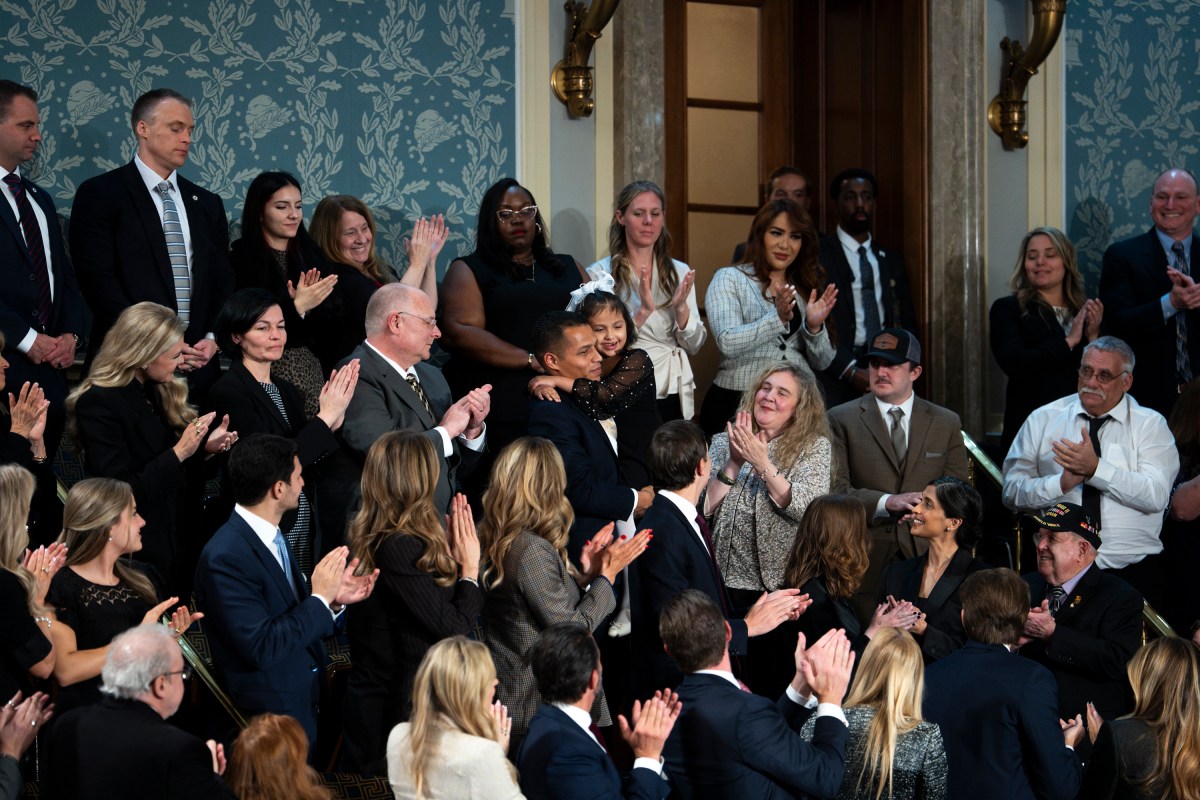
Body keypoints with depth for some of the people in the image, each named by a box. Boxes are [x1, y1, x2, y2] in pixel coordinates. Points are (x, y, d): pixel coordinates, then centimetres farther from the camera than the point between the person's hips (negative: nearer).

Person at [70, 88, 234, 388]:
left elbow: (223, 281, 15)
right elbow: (98, 280, -9)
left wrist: (213, 338, -5)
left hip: (198, 367, 4)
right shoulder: (99, 194, -1)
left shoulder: (207, 203, 16)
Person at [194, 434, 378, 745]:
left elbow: (299, 623, 9)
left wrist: (335, 601, -9)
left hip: (307, 702, 8)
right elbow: (261, 648, -26)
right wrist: (321, 598, -20)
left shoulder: (273, 536, 6)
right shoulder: (225, 558, -22)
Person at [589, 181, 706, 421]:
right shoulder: (600, 273, -5)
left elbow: (694, 346, 5)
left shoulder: (680, 273, 8)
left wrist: (681, 307, -13)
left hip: (675, 396, 3)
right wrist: (643, 311, -22)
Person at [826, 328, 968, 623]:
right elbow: (835, 489, -3)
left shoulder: (947, 423, 13)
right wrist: (887, 502, -16)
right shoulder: (841, 419, 6)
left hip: (926, 556, 2)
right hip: (865, 562, -1)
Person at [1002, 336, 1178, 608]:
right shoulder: (1043, 420, 11)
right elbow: (1012, 491, 4)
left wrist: (1096, 469, -16)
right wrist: (1061, 483, -12)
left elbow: (1156, 496, -7)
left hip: (1131, 568, -1)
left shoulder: (1151, 425, 6)